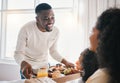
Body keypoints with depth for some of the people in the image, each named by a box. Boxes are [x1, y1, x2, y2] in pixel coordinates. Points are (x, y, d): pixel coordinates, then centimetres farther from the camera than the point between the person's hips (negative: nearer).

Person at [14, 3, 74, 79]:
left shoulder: (56, 31, -16)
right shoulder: (26, 29, -28)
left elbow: (53, 51, 1)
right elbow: (18, 53, -22)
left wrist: (65, 62, -11)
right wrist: (23, 64, -43)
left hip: (45, 66, 4)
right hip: (28, 68, -4)